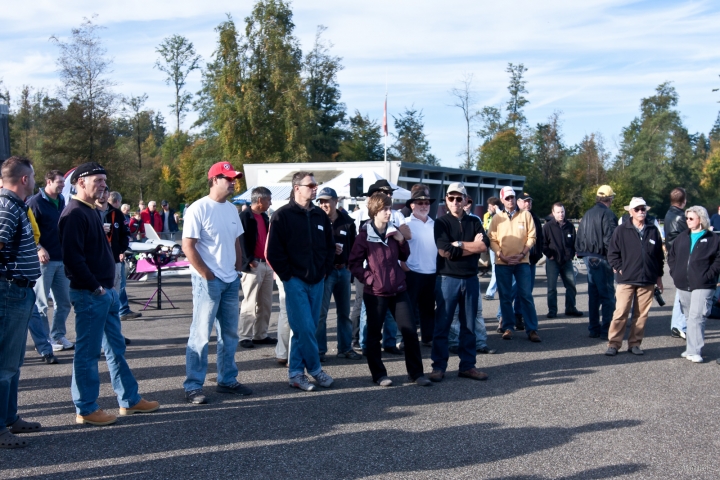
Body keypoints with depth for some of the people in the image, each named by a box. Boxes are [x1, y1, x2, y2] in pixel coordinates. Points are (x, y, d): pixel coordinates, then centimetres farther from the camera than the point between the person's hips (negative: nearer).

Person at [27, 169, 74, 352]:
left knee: (64, 302, 11)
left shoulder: (61, 201, 13)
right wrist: (39, 248, -21)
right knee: (41, 303, 1)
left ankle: (58, 336, 22)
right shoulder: (36, 202, -8)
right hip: (44, 260, -7)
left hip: (62, 259, 7)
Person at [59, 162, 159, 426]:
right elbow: (72, 256, -23)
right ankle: (86, 409, 8)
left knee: (116, 347, 15)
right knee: (88, 352, -1)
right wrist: (95, 287, -19)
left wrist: (107, 286, 13)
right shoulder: (74, 214, -15)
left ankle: (130, 400, 23)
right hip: (89, 294, -10)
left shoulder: (90, 212, 16)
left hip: (105, 292, 10)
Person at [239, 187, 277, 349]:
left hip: (267, 264, 8)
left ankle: (261, 335, 19)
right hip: (253, 265, -8)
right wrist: (249, 261, -19)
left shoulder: (265, 217, 18)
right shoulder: (245, 216, -9)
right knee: (249, 304, -5)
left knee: (266, 304, 11)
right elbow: (241, 241, -15)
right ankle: (245, 337, 1)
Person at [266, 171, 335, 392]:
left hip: (316, 282, 5)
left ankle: (296, 373, 15)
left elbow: (330, 246, 19)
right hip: (295, 281, -5)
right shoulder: (283, 215, -5)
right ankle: (315, 369, 7)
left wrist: (324, 271, 9)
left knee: (306, 329, 7)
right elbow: (273, 251, -8)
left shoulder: (320, 216, 11)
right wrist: (287, 275, -9)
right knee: (305, 328, -9)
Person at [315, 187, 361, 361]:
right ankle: (319, 350, 4)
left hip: (343, 270, 4)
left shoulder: (347, 222, 4)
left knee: (344, 312, 11)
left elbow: (354, 246, 11)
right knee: (321, 312, -4)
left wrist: (350, 265, -2)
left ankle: (345, 348, 21)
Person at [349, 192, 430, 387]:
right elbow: (354, 263, -6)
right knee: (374, 334, 5)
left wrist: (401, 241, -2)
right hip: (375, 292, -4)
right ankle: (379, 374, 18)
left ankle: (416, 373, 14)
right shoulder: (365, 235, -8)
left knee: (410, 331, 4)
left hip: (398, 289, 5)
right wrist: (369, 278, -13)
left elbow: (404, 257, 15)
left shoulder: (393, 231, 7)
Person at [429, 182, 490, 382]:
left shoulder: (474, 222, 9)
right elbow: (445, 251, -15)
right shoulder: (441, 223, -1)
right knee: (442, 324, 0)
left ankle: (467, 365, 18)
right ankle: (439, 366, 7)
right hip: (447, 279, -4)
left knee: (469, 325, 9)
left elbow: (484, 245, -7)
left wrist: (459, 244, -13)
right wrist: (473, 247, -8)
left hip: (471, 279, 4)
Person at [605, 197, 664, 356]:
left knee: (642, 314, 6)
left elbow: (659, 254, 14)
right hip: (626, 279, -3)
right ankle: (613, 344, -1)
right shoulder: (622, 230, 0)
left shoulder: (653, 230, 8)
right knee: (620, 313, -7)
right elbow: (612, 252, 3)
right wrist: (619, 268, -5)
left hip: (648, 281, 3)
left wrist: (659, 275, 14)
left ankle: (635, 343, 15)